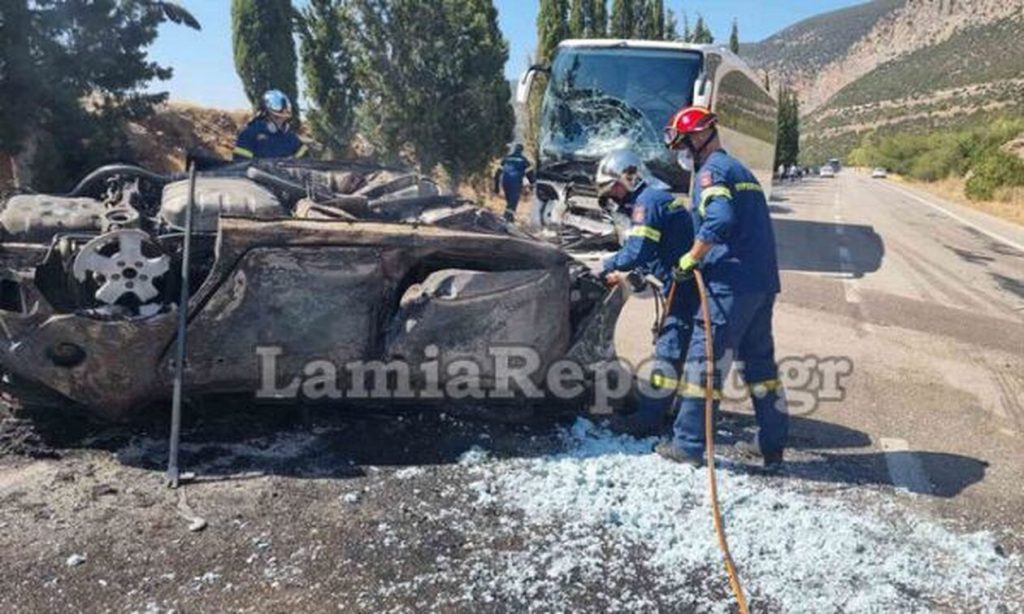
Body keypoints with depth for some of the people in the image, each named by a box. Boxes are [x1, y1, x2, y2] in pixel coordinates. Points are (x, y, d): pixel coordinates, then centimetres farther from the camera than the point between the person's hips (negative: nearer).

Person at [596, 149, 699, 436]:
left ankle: (649, 419, -3)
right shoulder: (657, 199, 20)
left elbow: (635, 253, -20)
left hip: (684, 286, -10)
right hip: (687, 284, 11)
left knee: (668, 351, -7)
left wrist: (608, 266, -3)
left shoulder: (647, 202, -12)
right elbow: (654, 255, 24)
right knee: (678, 348, 18)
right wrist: (627, 276, 15)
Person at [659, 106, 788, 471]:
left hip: (732, 283, -9)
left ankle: (688, 445, 4)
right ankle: (772, 445, 22)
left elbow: (719, 219, -25)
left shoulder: (711, 170, -6)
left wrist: (690, 259, -15)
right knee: (760, 361, 15)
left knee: (705, 360, -2)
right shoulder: (742, 171, 23)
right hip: (764, 282, 9)